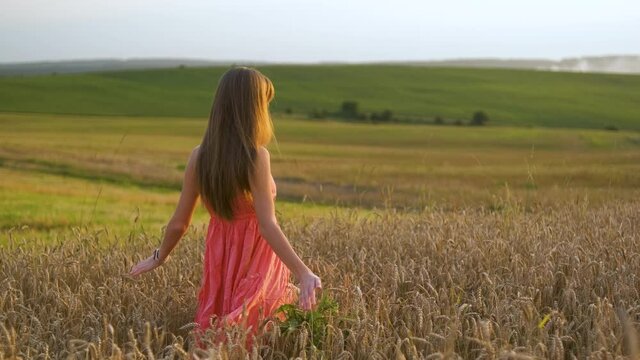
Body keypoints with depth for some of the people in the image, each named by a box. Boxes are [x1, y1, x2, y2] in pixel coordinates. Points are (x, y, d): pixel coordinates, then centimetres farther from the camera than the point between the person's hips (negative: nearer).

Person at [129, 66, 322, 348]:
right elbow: (267, 226, -21)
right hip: (256, 265, -5)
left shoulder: (199, 156, -1)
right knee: (249, 343, 6)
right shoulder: (256, 156, -15)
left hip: (218, 261, 5)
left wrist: (160, 256, 22)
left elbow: (179, 222, 5)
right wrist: (303, 273, -25)